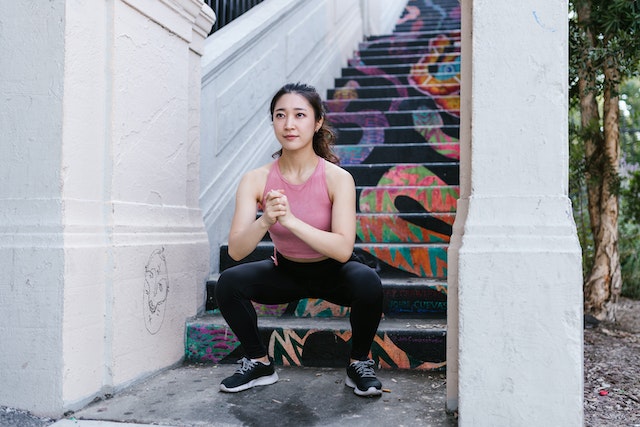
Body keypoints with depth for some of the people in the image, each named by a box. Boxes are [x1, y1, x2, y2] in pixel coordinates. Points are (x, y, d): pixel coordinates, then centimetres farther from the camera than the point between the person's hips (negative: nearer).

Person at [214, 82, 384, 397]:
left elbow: (343, 249, -31)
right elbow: (236, 250, -22)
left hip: (333, 273, -2)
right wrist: (265, 221, -43)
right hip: (286, 272, 2)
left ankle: (360, 364, -4)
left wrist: (289, 219, -42)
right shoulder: (256, 180, -16)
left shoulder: (337, 178, -22)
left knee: (367, 282, -33)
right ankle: (259, 363, 4)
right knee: (228, 283, -20)